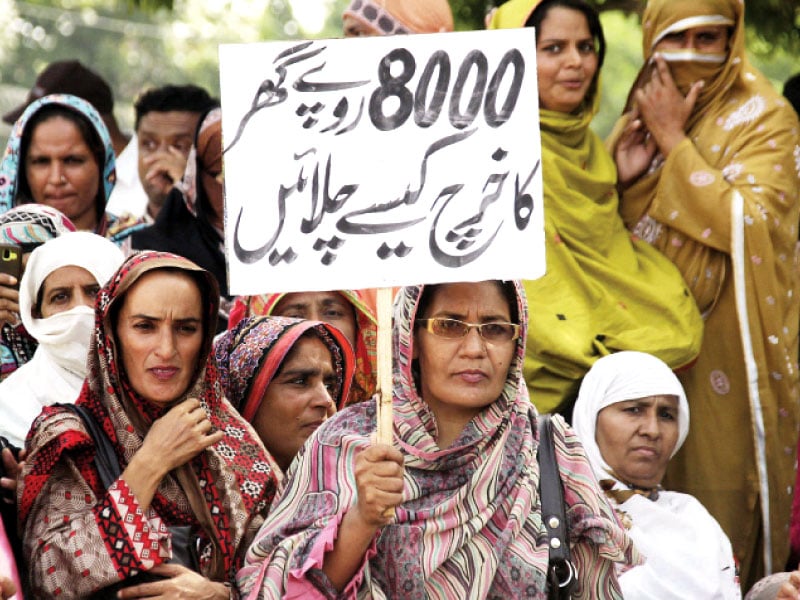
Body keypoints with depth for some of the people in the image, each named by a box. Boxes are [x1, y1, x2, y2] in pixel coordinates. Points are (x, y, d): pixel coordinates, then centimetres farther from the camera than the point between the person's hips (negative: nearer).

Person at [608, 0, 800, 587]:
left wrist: (675, 143, -18)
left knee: (721, 495, 0)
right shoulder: (639, 119, 8)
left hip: (726, 353, -5)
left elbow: (750, 226, -21)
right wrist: (628, 180, -11)